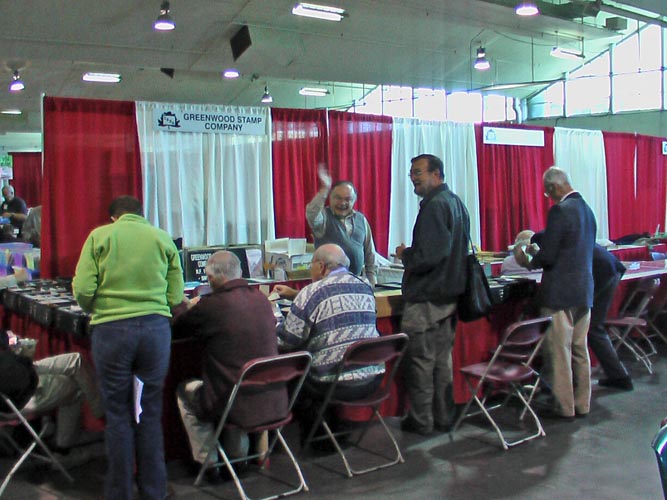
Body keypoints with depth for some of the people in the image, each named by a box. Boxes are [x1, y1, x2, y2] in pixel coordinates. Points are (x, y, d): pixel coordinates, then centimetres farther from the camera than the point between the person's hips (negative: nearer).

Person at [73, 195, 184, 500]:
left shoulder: (99, 236, 4)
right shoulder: (163, 238, 9)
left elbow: (82, 290, -4)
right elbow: (176, 296, 4)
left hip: (111, 330, -1)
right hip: (155, 328, 2)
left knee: (117, 413, 9)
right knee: (150, 412, 11)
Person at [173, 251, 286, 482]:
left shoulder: (211, 305, -15)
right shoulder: (262, 299, 1)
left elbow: (175, 330, 1)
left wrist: (191, 309, 22)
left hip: (237, 406, -6)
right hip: (274, 404, 6)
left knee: (185, 390, 23)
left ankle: (207, 461, 27)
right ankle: (238, 456, 42)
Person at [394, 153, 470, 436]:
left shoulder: (434, 206, -18)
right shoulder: (457, 203, 13)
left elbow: (428, 256, -26)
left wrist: (404, 255, -7)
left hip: (426, 297, -9)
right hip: (450, 293, 10)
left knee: (419, 360, 1)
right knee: (442, 359, 15)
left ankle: (421, 421, 10)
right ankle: (443, 418, 23)